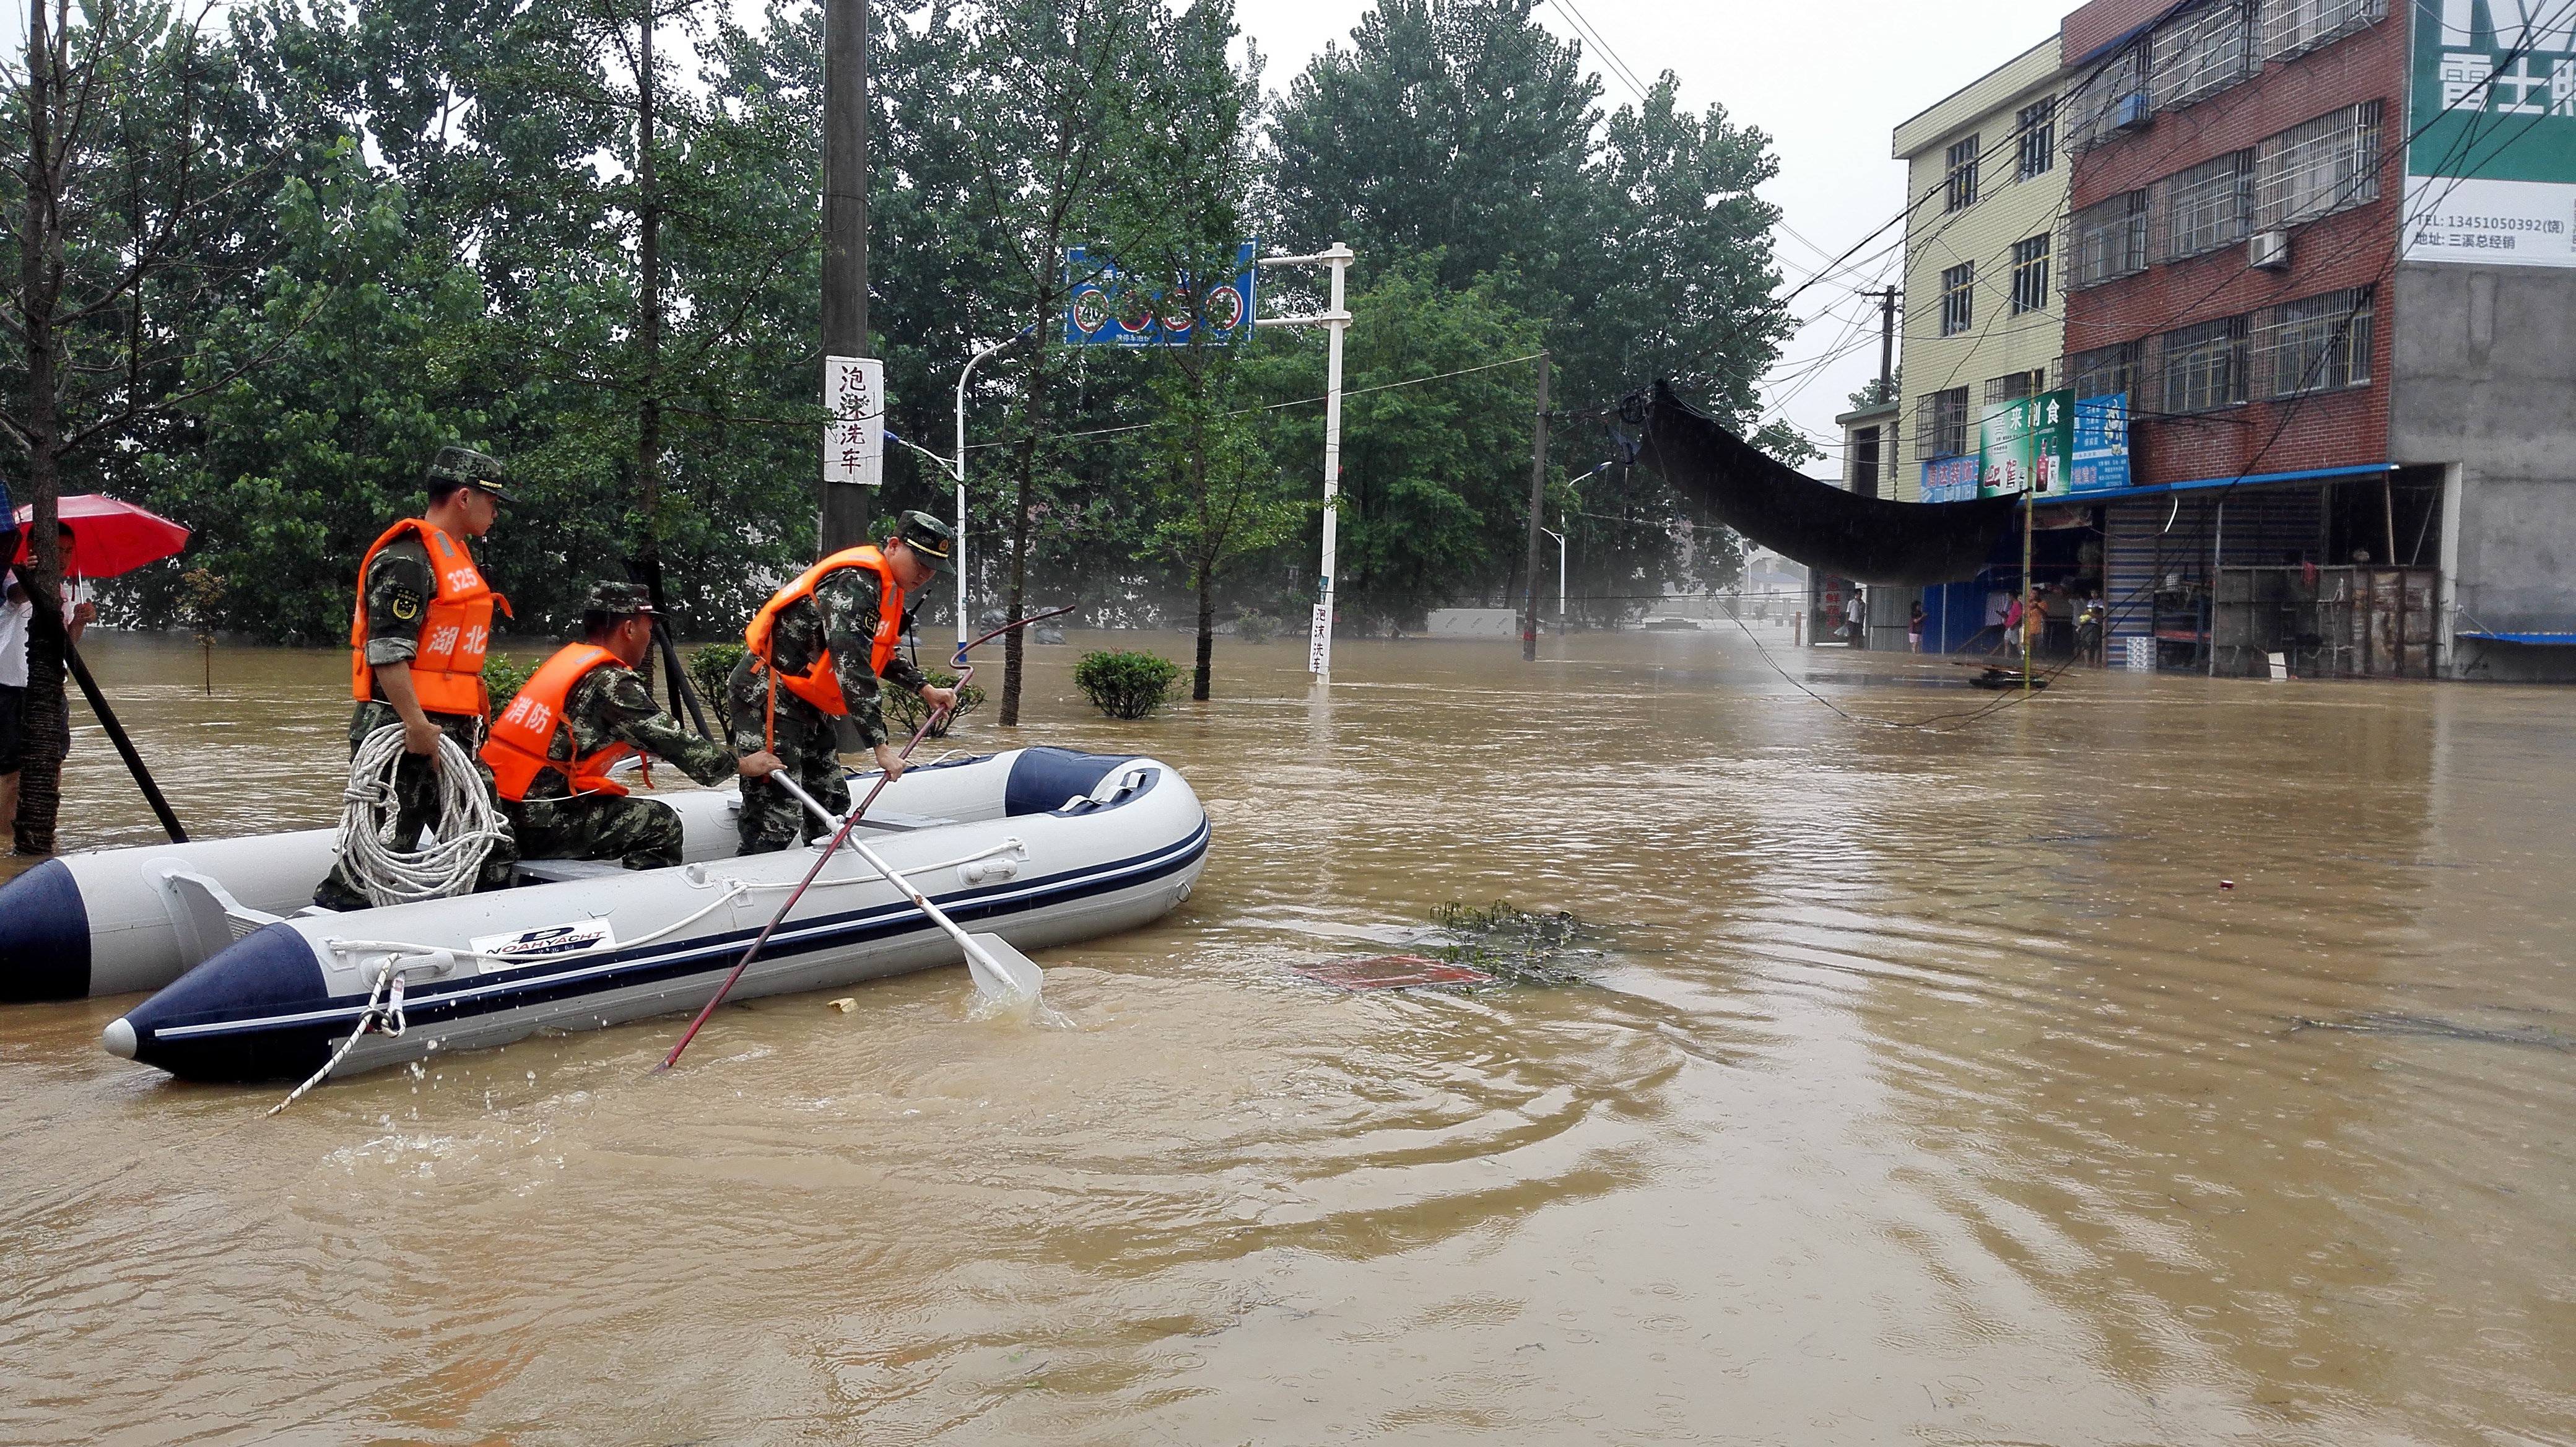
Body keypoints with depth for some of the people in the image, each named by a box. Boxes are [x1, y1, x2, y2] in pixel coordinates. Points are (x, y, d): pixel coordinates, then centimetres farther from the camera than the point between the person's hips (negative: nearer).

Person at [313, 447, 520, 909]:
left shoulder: (458, 557, 20)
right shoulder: (406, 559, -12)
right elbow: (386, 651, -20)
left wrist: (476, 716, 25)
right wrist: (417, 725, -25)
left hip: (453, 733, 10)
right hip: (402, 732, -10)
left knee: (492, 853, 10)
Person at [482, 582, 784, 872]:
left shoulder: (568, 659, 14)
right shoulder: (609, 682, -12)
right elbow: (670, 741, -8)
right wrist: (742, 765, 4)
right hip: (541, 825, -9)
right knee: (662, 823, -2)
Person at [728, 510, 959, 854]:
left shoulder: (885, 587, 11)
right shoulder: (854, 582, -22)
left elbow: (881, 655, 28)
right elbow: (851, 667, -29)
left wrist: (925, 689, 17)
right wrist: (880, 745, -28)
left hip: (804, 703, 11)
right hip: (767, 697, -11)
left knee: (832, 806, 15)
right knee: (777, 823, -16)